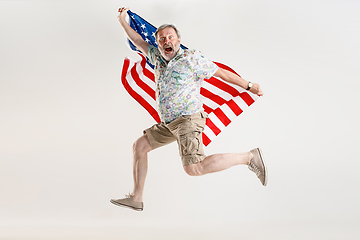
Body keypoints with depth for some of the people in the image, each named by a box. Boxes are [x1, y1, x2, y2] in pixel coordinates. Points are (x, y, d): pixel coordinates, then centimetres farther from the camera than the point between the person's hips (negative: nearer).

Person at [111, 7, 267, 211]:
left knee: (194, 169, -22)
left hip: (188, 120, -8)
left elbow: (222, 73, -4)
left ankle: (249, 157, -13)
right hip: (169, 123, 8)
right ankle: (136, 198, 18)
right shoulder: (158, 57, 10)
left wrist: (249, 86, 3)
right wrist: (123, 21, 24)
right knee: (139, 146, 11)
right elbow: (139, 42, 26)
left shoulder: (191, 59, -11)